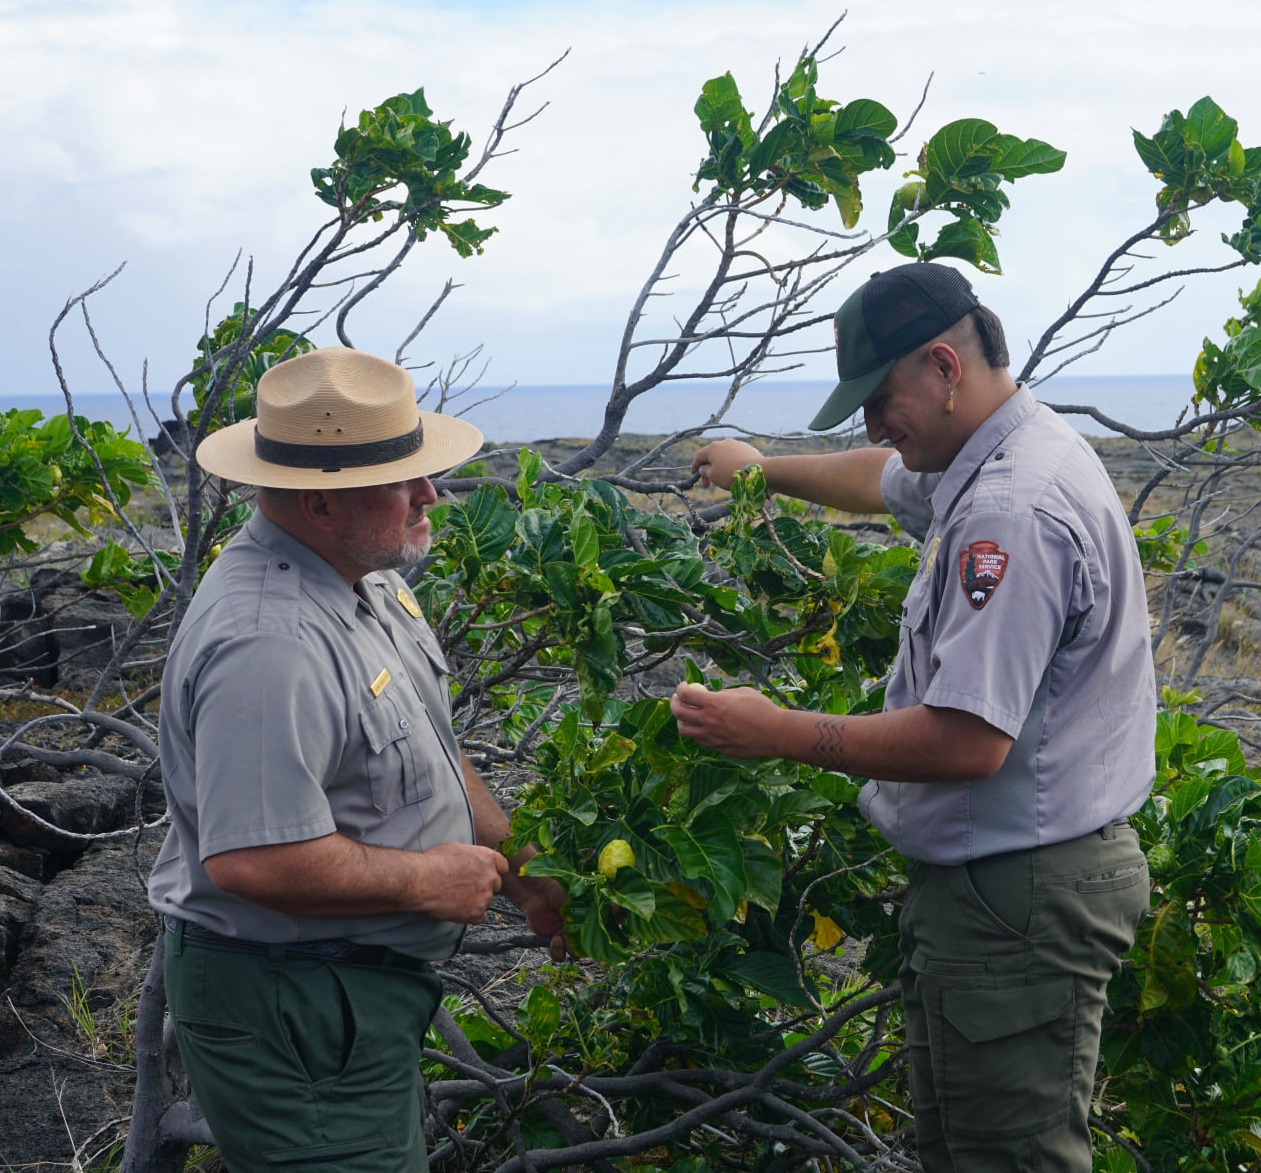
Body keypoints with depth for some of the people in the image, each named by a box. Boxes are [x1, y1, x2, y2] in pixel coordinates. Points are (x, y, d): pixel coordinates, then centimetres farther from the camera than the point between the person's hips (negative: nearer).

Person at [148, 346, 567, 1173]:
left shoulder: (361, 577, 4)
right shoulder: (268, 644, -30)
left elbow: (426, 756, 14)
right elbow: (252, 860, -34)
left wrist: (520, 875, 12)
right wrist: (427, 879, -20)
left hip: (366, 982, 10)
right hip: (288, 1012, -10)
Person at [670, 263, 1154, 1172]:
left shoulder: (1012, 511, -26)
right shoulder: (986, 462, 9)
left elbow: (968, 741, -30)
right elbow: (886, 479, 33)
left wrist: (777, 733, -22)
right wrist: (765, 469, 44)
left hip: (1018, 897, -11)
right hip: (995, 879, 11)